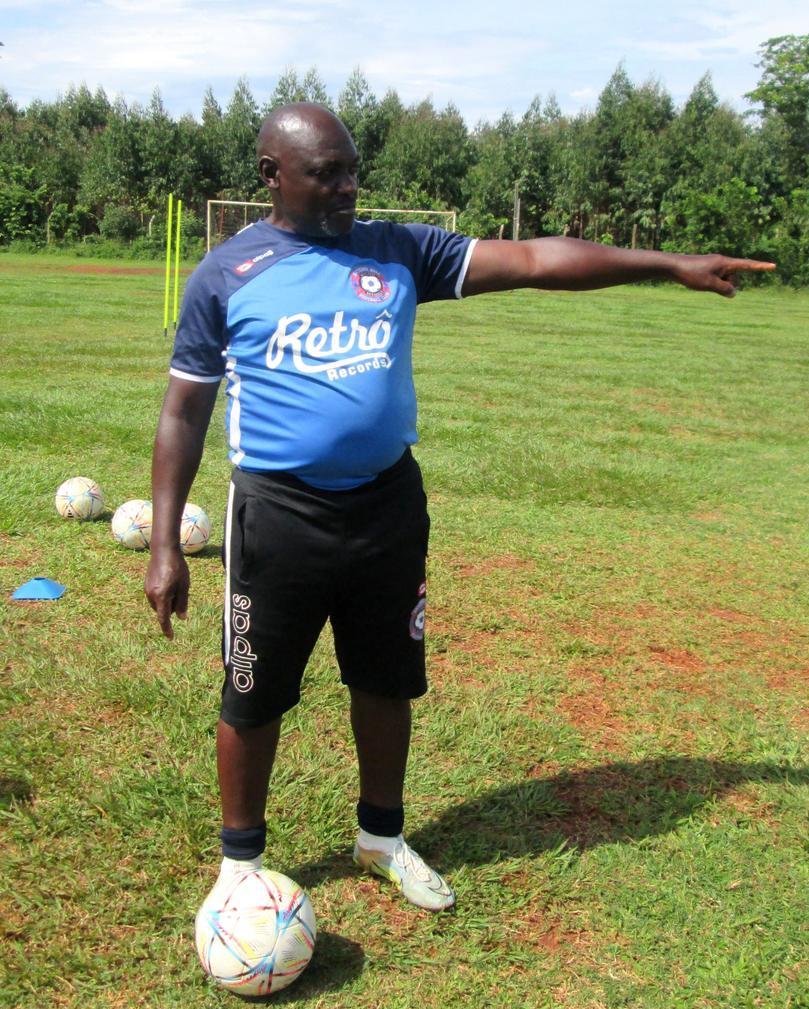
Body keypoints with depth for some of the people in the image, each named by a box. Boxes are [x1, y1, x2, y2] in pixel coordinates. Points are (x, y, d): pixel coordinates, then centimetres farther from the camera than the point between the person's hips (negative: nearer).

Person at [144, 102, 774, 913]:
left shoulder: (397, 252, 3)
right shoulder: (225, 276, -3)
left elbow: (530, 260, -2)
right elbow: (184, 414, 0)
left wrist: (670, 264, -7)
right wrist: (165, 548, -5)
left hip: (389, 504, 3)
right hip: (279, 513, -3)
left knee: (388, 683, 16)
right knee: (255, 697, 7)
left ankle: (381, 837, 40)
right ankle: (240, 860, 31)